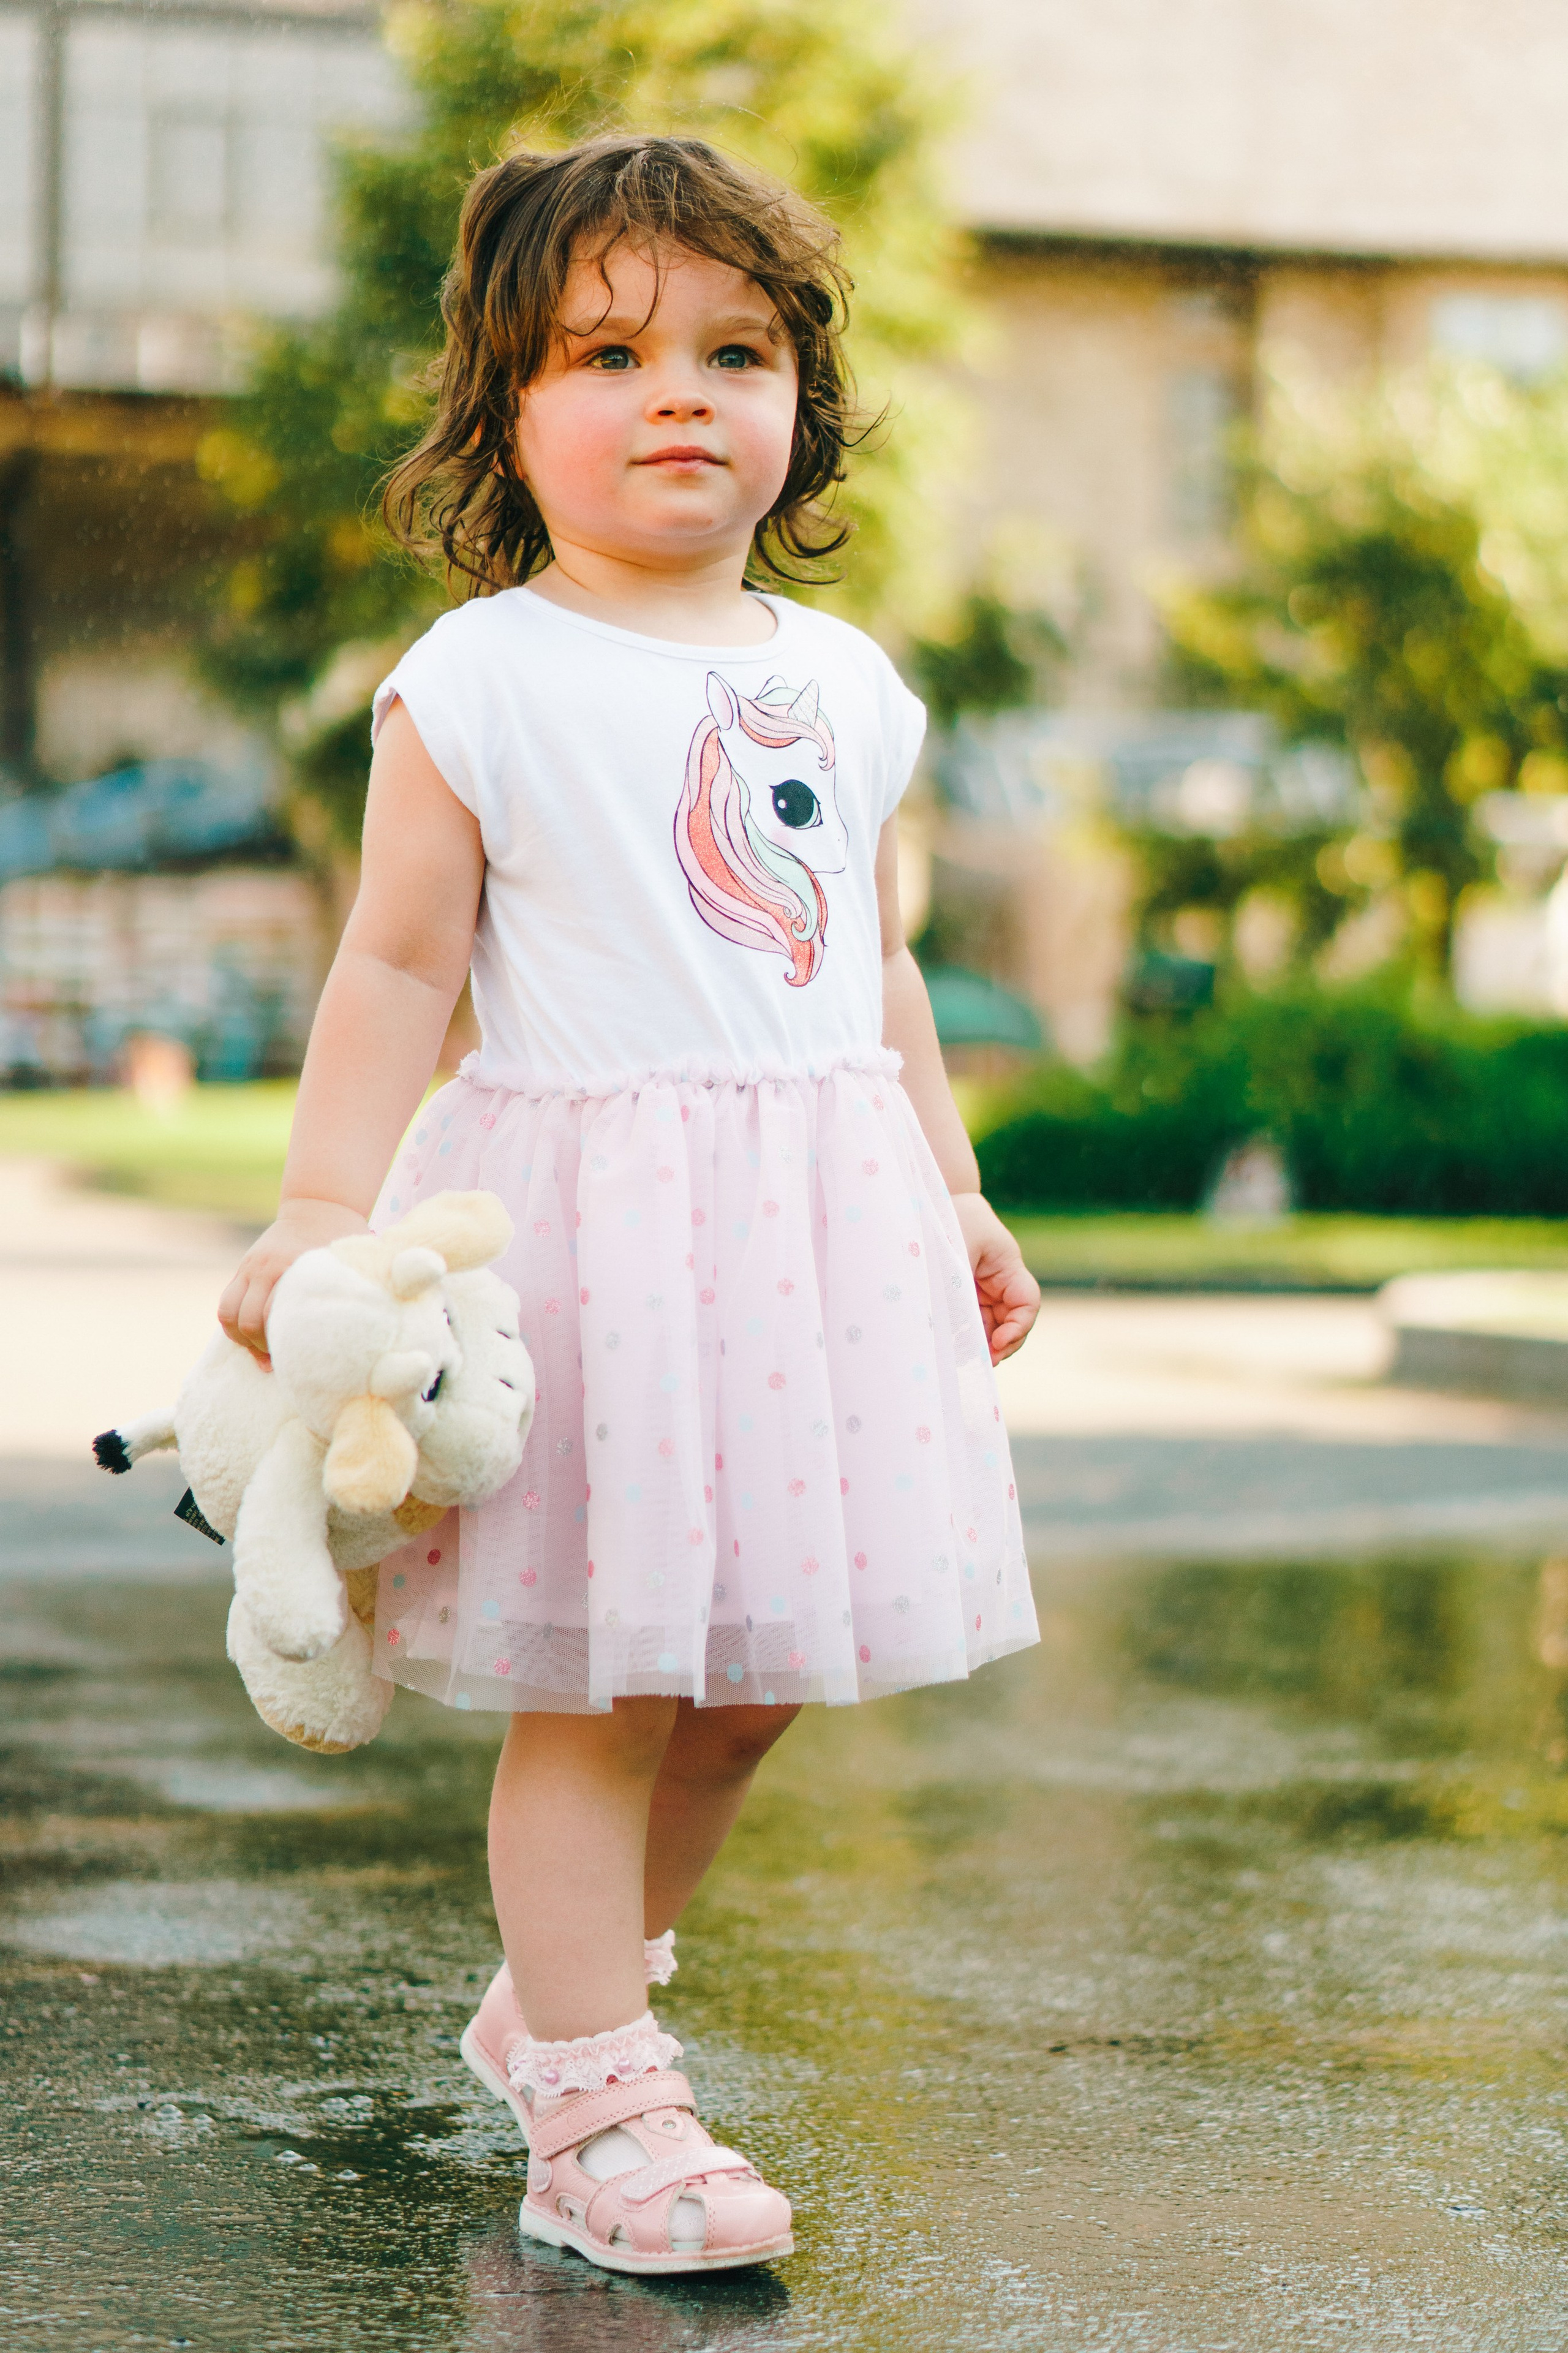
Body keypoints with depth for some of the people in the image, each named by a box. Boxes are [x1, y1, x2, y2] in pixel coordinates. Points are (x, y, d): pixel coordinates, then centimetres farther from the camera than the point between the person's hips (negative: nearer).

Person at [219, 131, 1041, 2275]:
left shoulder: (843, 683, 12)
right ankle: (600, 2119, 7)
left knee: (746, 1691, 12)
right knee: (599, 1691, -2)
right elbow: (398, 969, -6)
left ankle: (558, 2001, 32)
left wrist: (952, 1197, 21)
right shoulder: (480, 682, -5)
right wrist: (323, 1208, -15)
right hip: (589, 1201, -6)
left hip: (817, 1212, 6)